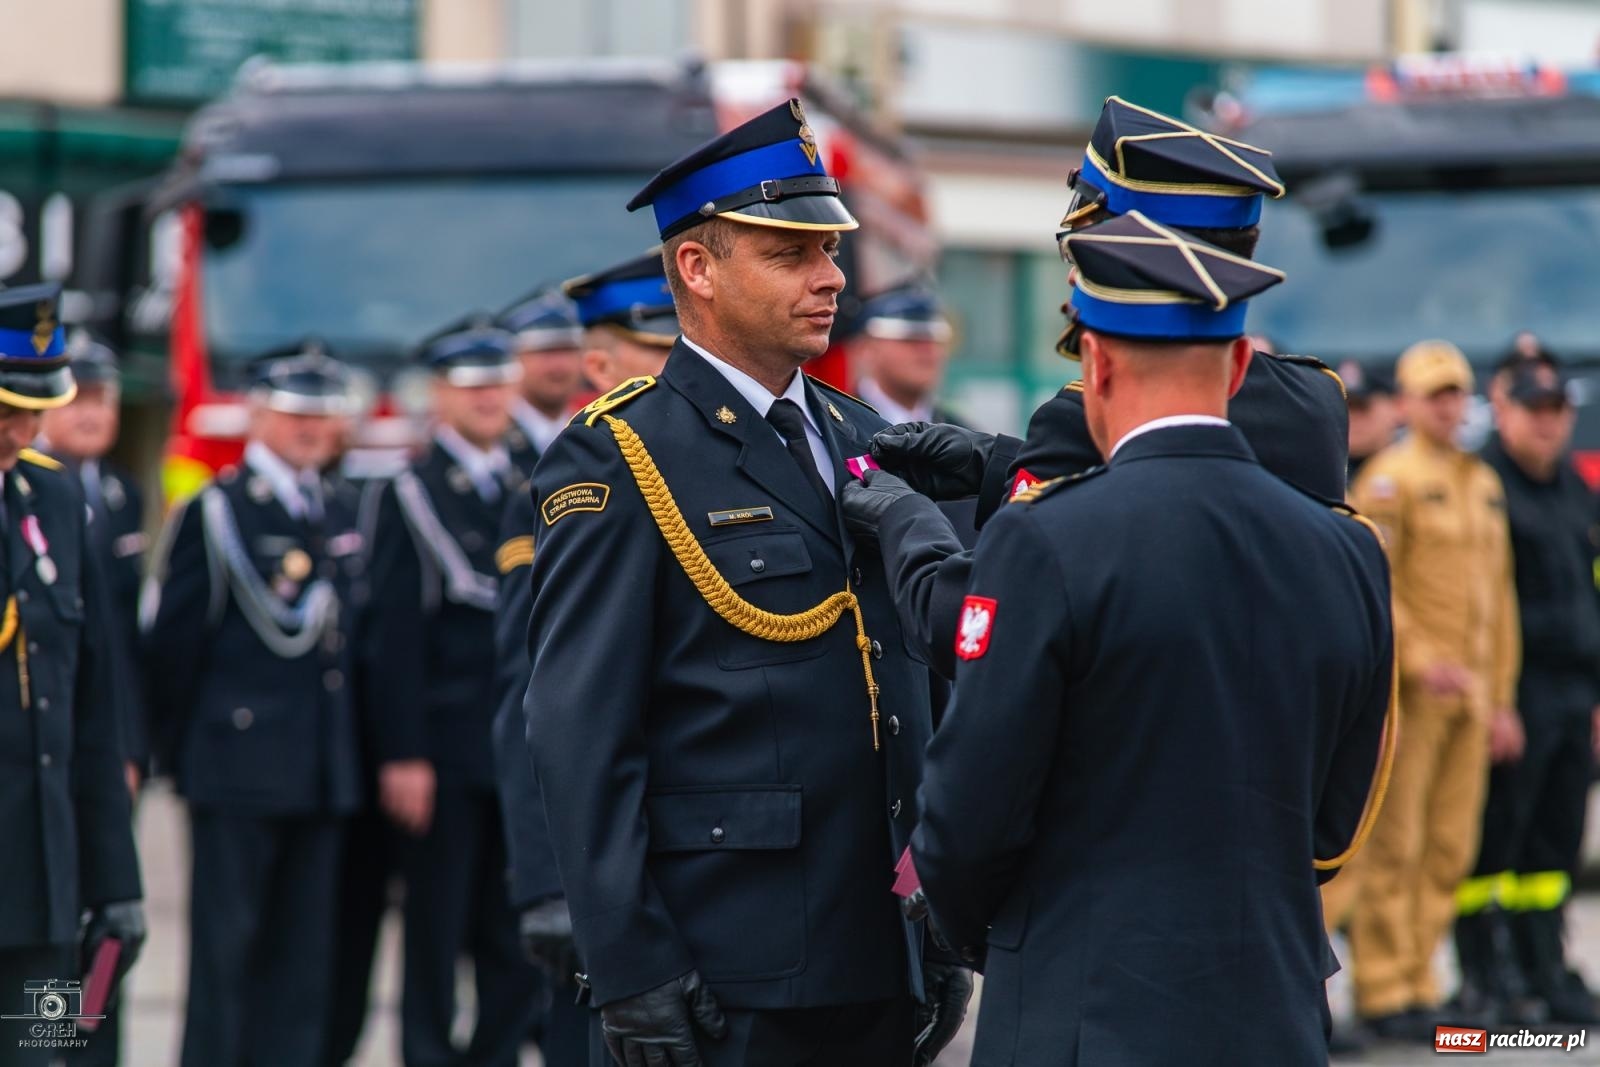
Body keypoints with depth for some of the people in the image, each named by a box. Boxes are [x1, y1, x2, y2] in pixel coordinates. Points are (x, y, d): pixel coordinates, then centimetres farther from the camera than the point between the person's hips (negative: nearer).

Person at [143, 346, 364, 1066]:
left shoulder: (344, 516, 14)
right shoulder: (212, 512, -4)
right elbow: (169, 640, -3)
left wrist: (341, 749, 13)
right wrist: (181, 751, -1)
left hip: (323, 773, 6)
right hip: (237, 772, -6)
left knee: (302, 947, 7)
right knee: (225, 943, -3)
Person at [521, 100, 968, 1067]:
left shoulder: (862, 442, 15)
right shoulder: (616, 460, -6)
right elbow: (579, 739, -12)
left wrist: (941, 933, 13)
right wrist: (631, 975, -17)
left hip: (883, 976, 6)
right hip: (722, 984, -6)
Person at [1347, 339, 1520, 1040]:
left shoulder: (1484, 484, 17)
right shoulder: (1390, 479, -5)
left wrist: (1500, 697, 16)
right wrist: (1418, 660, -19)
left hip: (1469, 691, 7)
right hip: (1410, 690, -7)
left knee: (1450, 850, 7)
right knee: (1394, 846, -5)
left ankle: (1417, 982, 14)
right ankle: (1384, 990, -1)